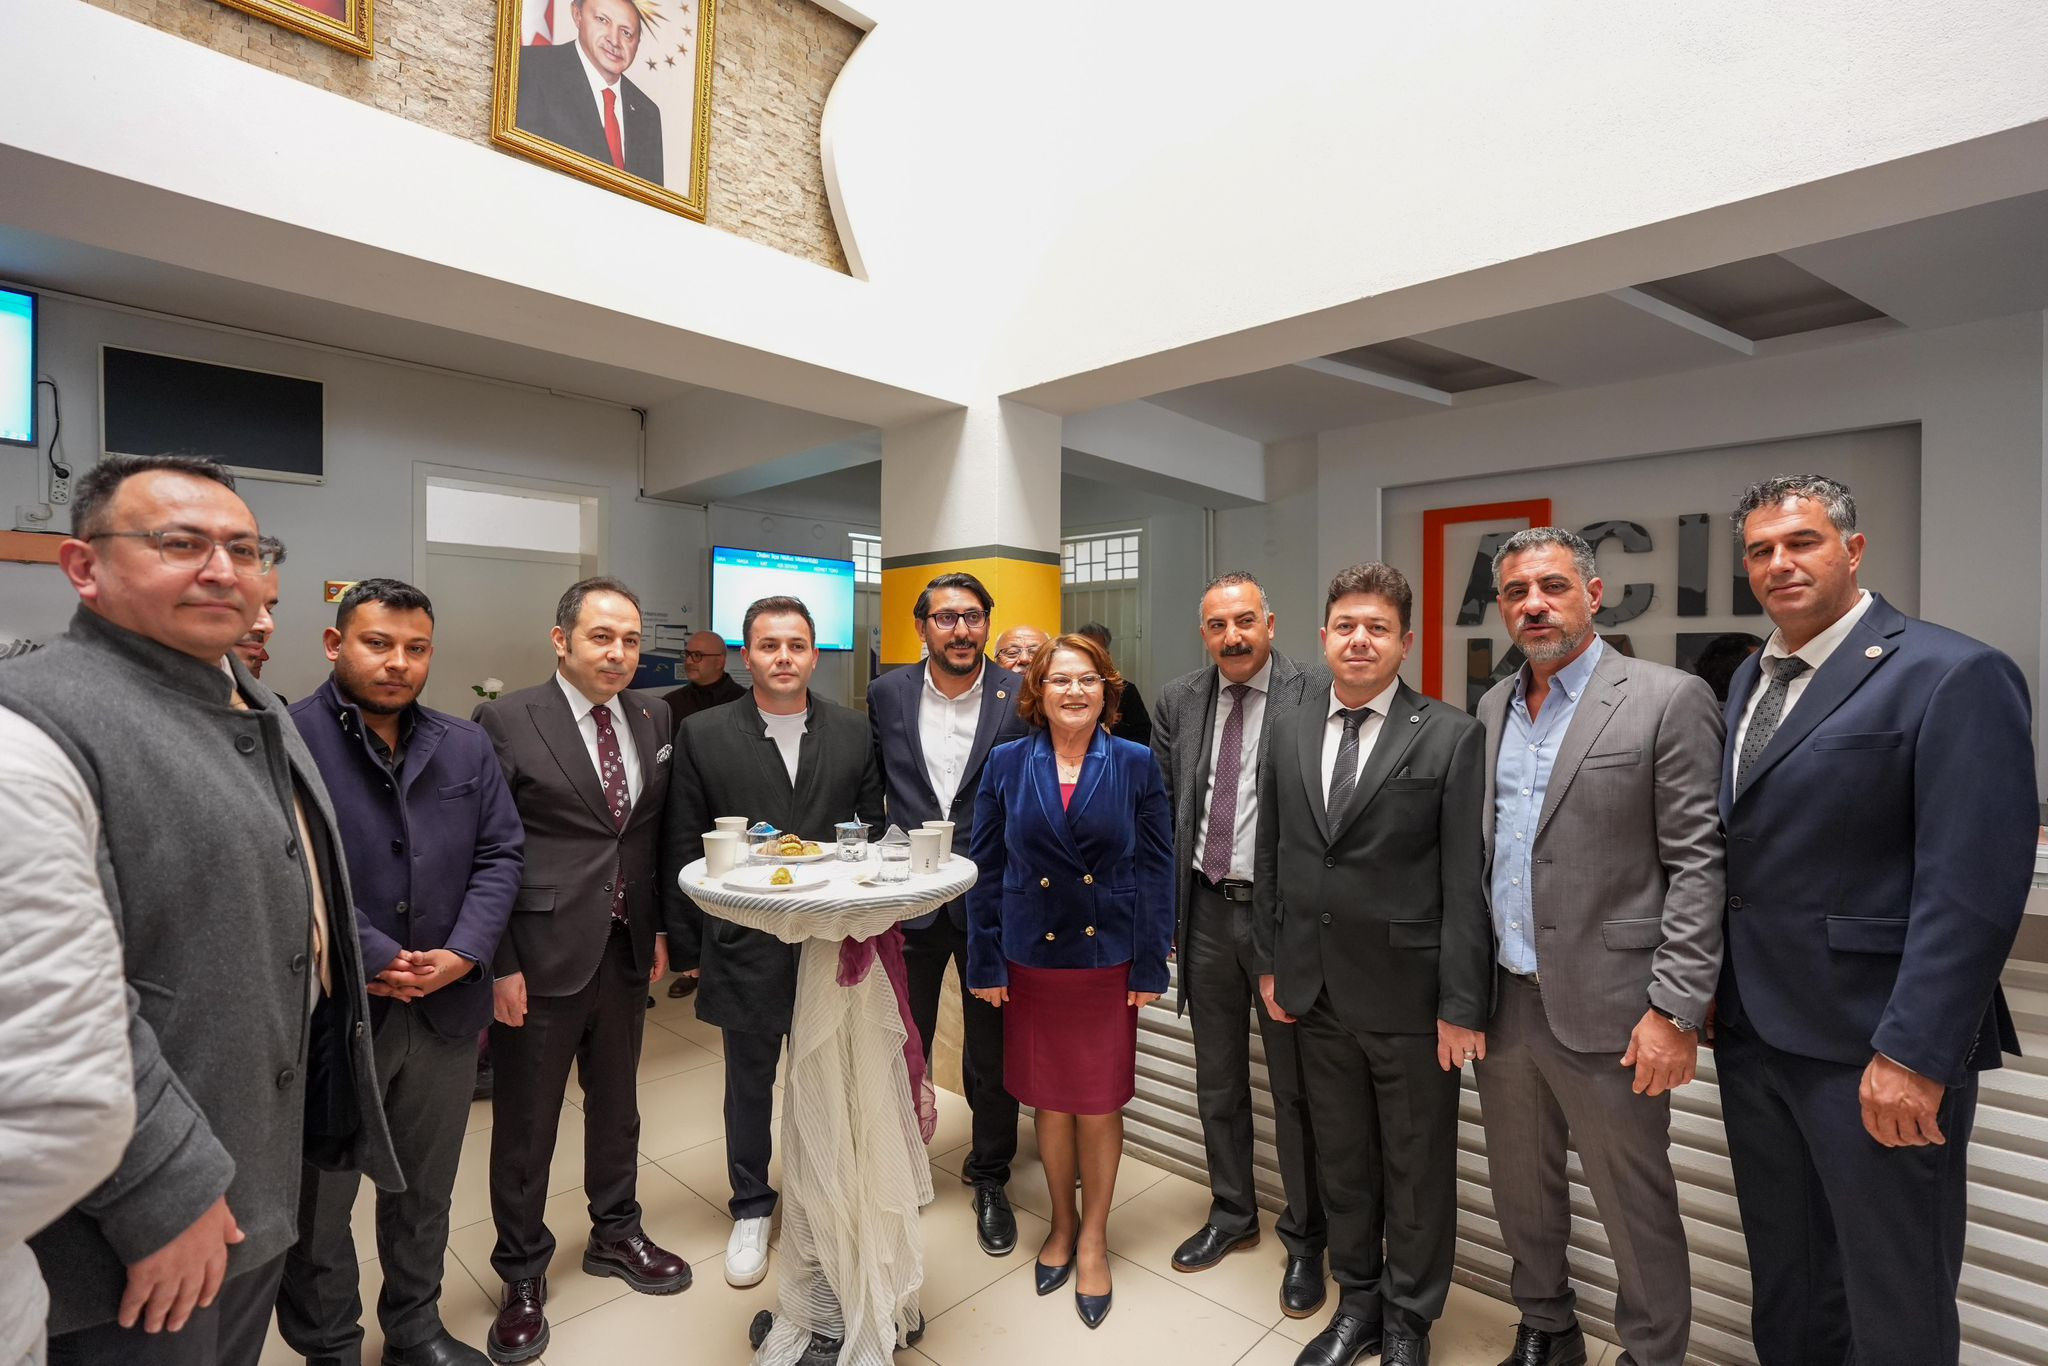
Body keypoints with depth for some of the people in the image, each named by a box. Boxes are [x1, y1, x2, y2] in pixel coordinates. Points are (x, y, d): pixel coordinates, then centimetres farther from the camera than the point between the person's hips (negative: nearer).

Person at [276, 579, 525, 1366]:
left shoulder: (466, 747, 7)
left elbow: (500, 854, 4)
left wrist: (462, 954, -8)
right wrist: (375, 961, -17)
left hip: (446, 1007, 5)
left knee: (426, 1189, 20)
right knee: (317, 1201, 15)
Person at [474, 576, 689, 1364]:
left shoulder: (653, 718, 3)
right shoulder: (507, 722, -11)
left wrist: (661, 930, 6)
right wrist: (501, 963, -12)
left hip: (628, 951, 5)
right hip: (540, 958, -4)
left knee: (617, 1103, 21)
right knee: (526, 1123, 13)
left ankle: (615, 1233, 42)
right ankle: (523, 1273, 34)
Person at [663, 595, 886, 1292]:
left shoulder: (853, 732, 0)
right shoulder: (704, 735, -4)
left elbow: (873, 832, 4)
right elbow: (683, 848, -1)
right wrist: (686, 944, 0)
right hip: (746, 942, -1)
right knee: (749, 1081, 15)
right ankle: (751, 1209, 37)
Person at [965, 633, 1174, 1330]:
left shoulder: (1136, 764, -5)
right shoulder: (1006, 764, -3)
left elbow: (1157, 868, -3)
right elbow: (987, 869, 0)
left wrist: (1151, 966, -5)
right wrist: (986, 963, -2)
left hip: (1109, 960, -1)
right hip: (1032, 960, 1)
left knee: (1101, 1106, 11)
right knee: (1050, 1102, 15)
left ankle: (1093, 1238, 33)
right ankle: (1062, 1224, 39)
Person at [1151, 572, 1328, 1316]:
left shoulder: (1313, 696, -11)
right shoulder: (1177, 701, 3)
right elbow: (1160, 806, 7)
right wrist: (1163, 906, 5)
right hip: (1207, 910, 4)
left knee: (1295, 1087, 11)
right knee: (1217, 1079, 19)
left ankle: (1305, 1238, 32)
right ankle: (1231, 1212, 40)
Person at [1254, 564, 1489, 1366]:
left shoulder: (1450, 736, -9)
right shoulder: (1289, 731, 4)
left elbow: (1465, 879, -11)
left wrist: (1461, 1005, -11)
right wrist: (1269, 963, 8)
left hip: (1408, 992, -3)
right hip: (1315, 989, 4)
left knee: (1418, 1170, 14)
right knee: (1341, 1158, 19)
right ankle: (1357, 1302, 40)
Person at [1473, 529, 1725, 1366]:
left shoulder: (1668, 701, -9)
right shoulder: (1492, 707, 8)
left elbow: (1697, 864, -11)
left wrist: (1676, 1011, -14)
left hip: (1604, 1011, -5)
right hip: (1502, 1001, 6)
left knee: (1635, 1210, 10)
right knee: (1521, 1191, 21)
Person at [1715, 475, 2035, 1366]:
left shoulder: (1953, 676, -11)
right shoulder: (1748, 682, 11)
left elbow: (1972, 888, -17)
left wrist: (1915, 1055, -20)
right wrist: (1709, 986, 9)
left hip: (1873, 1048, -6)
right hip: (1753, 1030, 6)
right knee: (1786, 1288, 20)